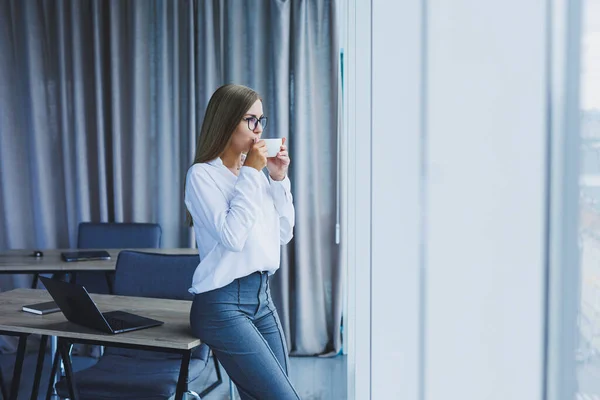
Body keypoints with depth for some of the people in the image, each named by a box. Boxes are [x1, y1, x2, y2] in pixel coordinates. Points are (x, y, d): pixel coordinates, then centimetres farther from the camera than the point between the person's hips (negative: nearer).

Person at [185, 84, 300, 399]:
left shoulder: (254, 172, 9)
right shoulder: (202, 174, -9)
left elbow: (283, 235, 12)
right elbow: (232, 236, -20)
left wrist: (279, 179, 3)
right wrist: (250, 174, -14)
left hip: (262, 296, 7)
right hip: (223, 304, -7)